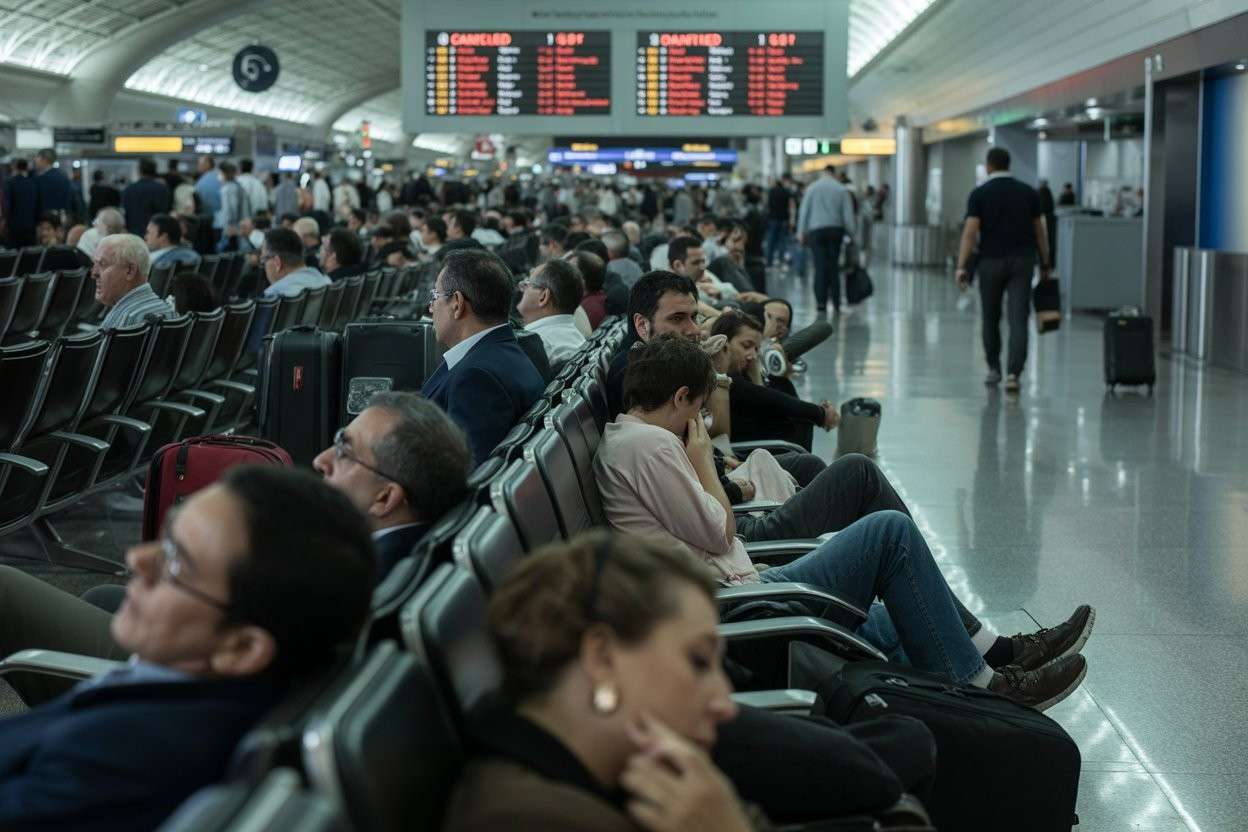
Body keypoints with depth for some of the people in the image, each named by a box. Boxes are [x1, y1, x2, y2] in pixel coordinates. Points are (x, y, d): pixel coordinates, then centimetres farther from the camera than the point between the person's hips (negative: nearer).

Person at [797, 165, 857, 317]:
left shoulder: (812, 188, 3)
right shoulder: (842, 190, 3)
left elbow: (803, 211, 2)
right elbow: (848, 214, 1)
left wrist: (801, 232, 6)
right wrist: (851, 232, 6)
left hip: (816, 230, -1)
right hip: (836, 229, 1)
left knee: (820, 267, -3)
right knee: (834, 267, 8)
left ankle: (821, 304, -11)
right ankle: (836, 304, 8)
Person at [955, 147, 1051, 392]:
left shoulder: (980, 194, -3)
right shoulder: (1028, 192, 5)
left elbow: (970, 232, -11)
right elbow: (1040, 231, 7)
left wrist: (961, 267, -13)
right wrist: (1045, 265, 14)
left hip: (991, 262, -1)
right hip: (1022, 262, 1)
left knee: (991, 318, 17)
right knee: (1018, 320, -5)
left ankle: (994, 369, 28)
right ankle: (1013, 373, -18)